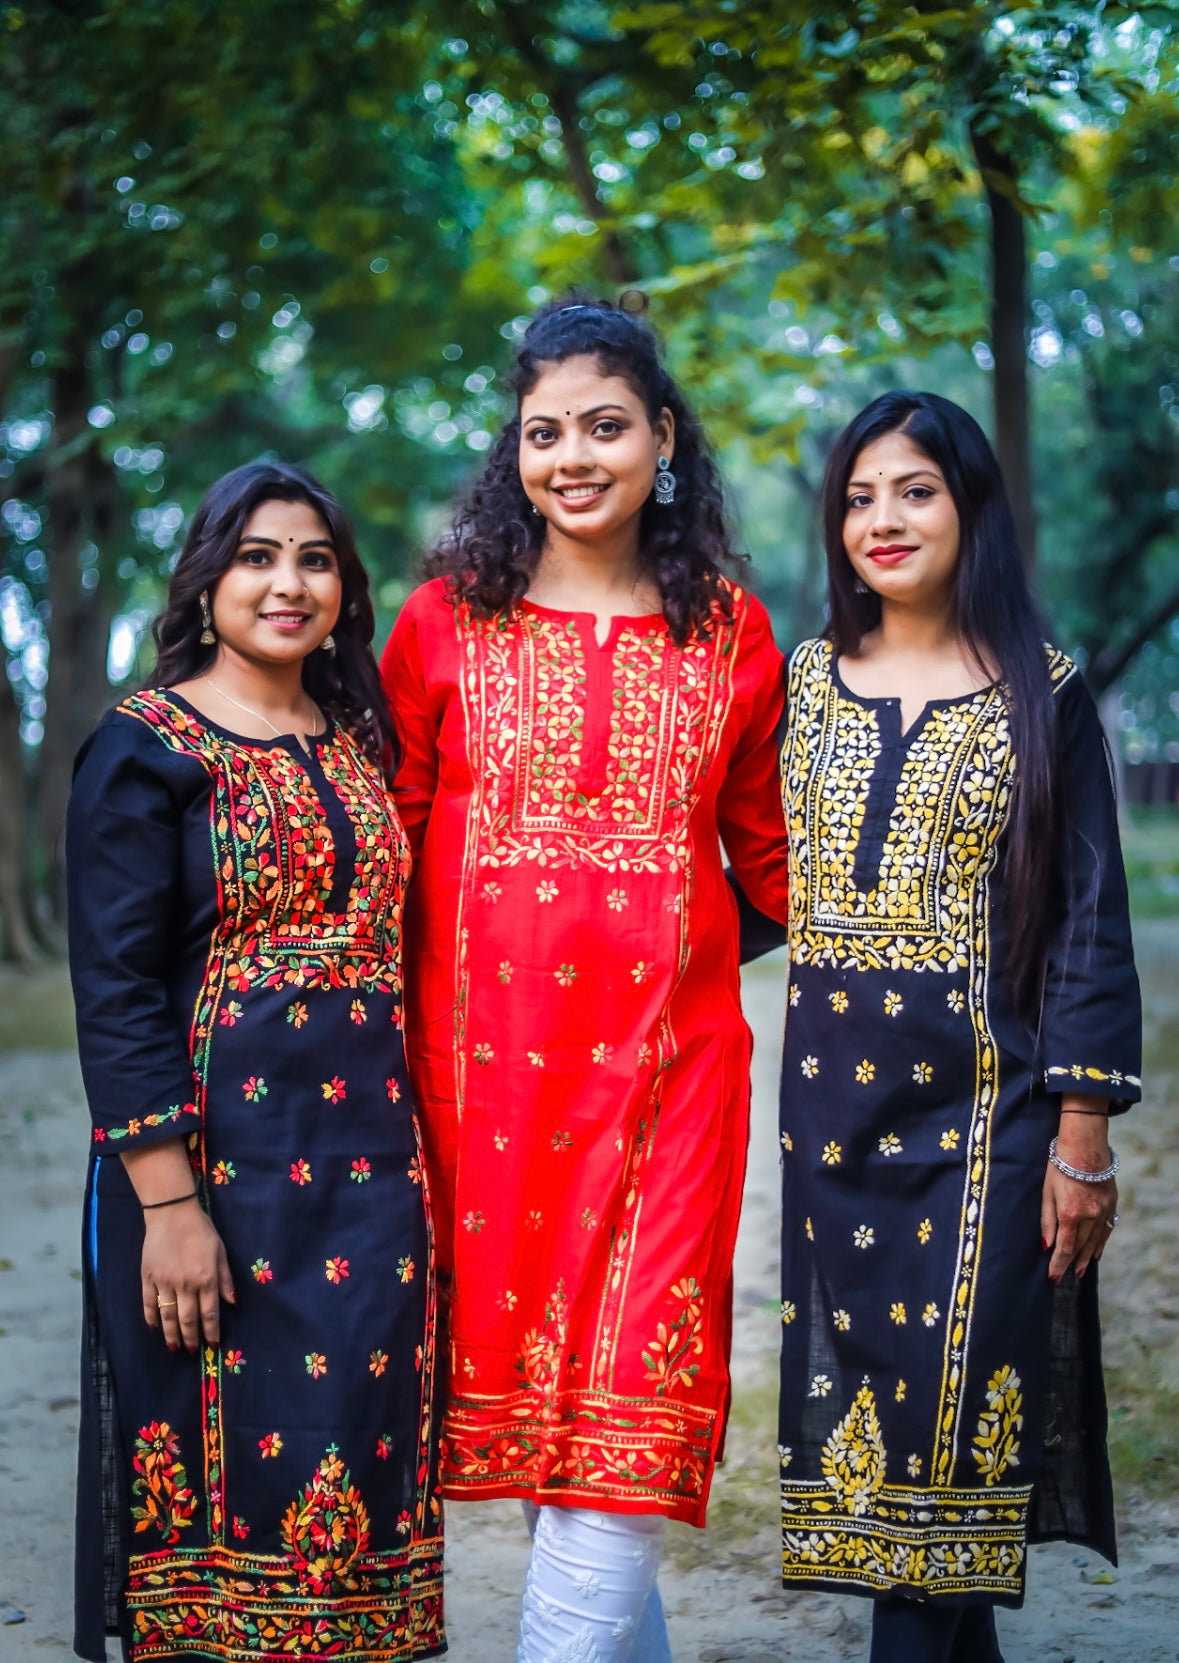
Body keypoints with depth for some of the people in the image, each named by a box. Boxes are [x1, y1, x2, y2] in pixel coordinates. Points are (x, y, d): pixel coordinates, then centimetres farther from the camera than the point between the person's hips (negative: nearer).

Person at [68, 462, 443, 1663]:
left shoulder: (359, 740, 12)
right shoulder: (147, 748, -6)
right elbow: (114, 992, -11)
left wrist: (402, 1142, 10)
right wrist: (169, 1202, -17)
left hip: (370, 1157, 6)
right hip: (220, 1159, -5)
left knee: (358, 1439, 9)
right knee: (224, 1462, 1)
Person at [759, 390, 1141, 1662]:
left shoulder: (1041, 695, -1)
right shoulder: (803, 681, 8)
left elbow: (1090, 922, -3)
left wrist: (1083, 1136, -7)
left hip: (983, 1111, -4)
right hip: (835, 1110, 4)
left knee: (946, 1409, -2)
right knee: (858, 1405, 7)